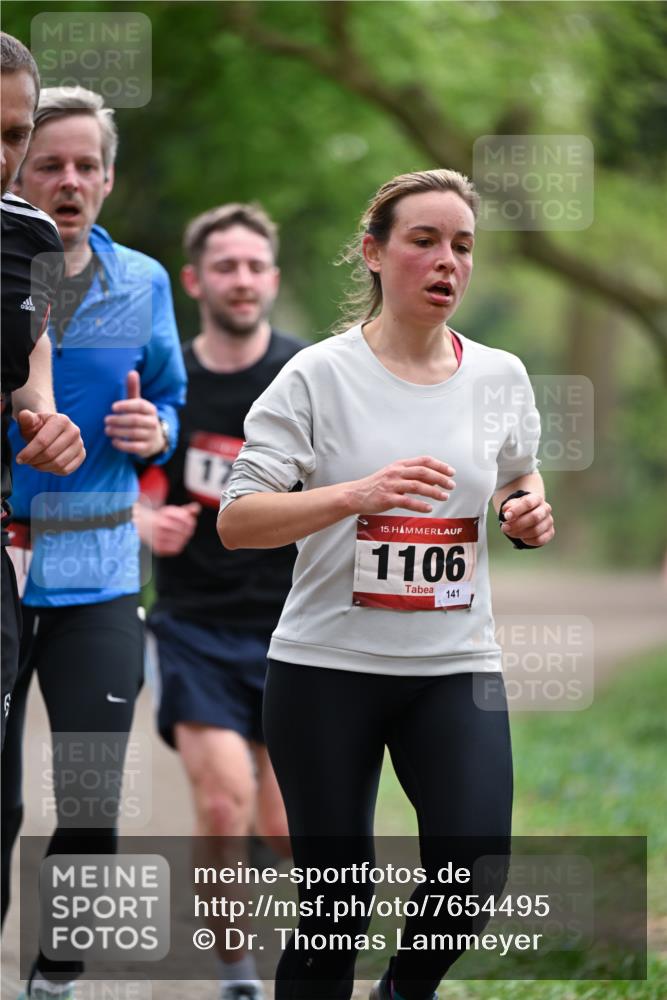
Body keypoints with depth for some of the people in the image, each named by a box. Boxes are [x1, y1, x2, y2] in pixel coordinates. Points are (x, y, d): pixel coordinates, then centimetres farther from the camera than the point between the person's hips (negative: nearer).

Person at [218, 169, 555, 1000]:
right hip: (328, 665, -3)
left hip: (455, 667, 3)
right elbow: (236, 521, -11)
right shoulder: (319, 376, -6)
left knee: (474, 863, -13)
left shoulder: (501, 376, 5)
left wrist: (528, 512, 1)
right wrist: (358, 494, -25)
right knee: (335, 904, 0)